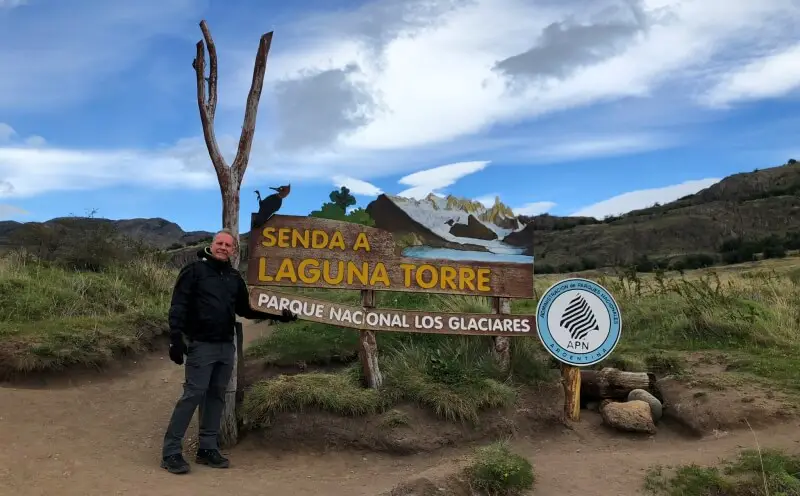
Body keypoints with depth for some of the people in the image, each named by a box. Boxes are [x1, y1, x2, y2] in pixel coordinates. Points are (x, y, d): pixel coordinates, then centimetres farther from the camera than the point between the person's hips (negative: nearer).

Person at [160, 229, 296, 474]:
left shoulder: (234, 277, 14)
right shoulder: (195, 270, -3)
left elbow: (244, 309, 20)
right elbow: (178, 307, -8)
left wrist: (277, 316, 13)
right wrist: (176, 338, -17)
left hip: (227, 346, 6)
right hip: (201, 345, -6)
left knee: (217, 396, 9)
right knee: (193, 395, -8)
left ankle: (207, 448, 18)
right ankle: (171, 452, 1)